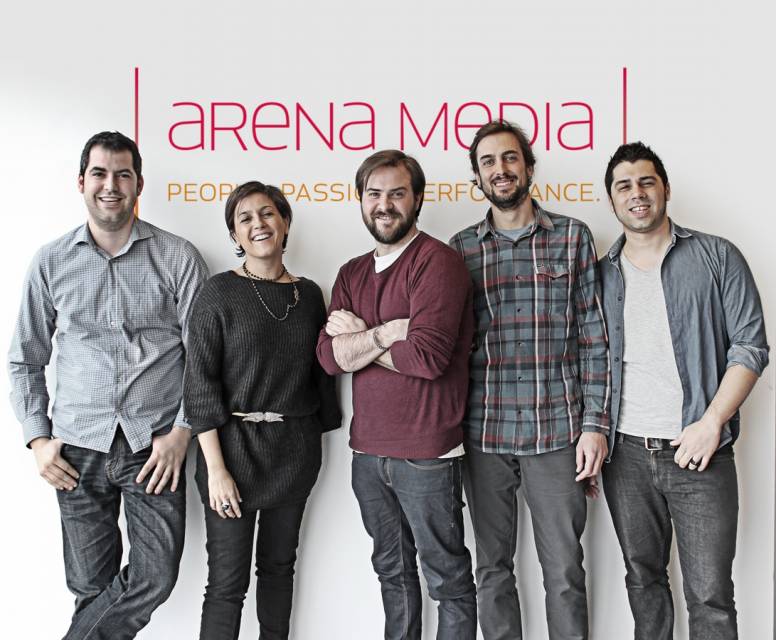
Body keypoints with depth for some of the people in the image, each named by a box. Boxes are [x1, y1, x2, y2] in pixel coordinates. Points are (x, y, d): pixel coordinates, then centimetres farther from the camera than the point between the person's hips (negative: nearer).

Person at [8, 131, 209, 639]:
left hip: (154, 445, -1)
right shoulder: (51, 263, 6)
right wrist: (38, 438, 3)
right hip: (79, 448, 2)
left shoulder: (178, 258, -1)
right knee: (91, 587, 9)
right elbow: (26, 359, 11)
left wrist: (181, 432, -8)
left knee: (155, 577, -2)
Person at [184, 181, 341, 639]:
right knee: (227, 582, -1)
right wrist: (216, 468, -14)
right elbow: (201, 383, -9)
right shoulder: (220, 292, -6)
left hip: (296, 449, 4)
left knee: (279, 565, 16)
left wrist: (322, 431, 10)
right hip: (236, 446, -4)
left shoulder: (309, 294, 7)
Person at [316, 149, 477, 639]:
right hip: (368, 450, 7)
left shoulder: (437, 262, -10)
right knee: (392, 570, 21)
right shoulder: (352, 273, 11)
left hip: (426, 453, -7)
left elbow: (427, 356, -22)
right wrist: (388, 331, -16)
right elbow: (330, 356, -2)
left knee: (448, 578, 8)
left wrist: (356, 336, -9)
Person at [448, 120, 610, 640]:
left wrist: (595, 425, -5)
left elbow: (594, 339, 2)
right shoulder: (460, 248, 7)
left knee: (565, 569, 6)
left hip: (557, 431, -1)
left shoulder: (572, 237, 4)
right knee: (493, 567, 12)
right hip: (484, 434, 2)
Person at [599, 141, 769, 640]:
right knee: (643, 578, 15)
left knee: (710, 596, 0)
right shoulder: (601, 275, 10)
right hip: (626, 454, 3)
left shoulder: (717, 258, 1)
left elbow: (750, 347, -3)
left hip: (698, 452, -3)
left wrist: (711, 423, -13)